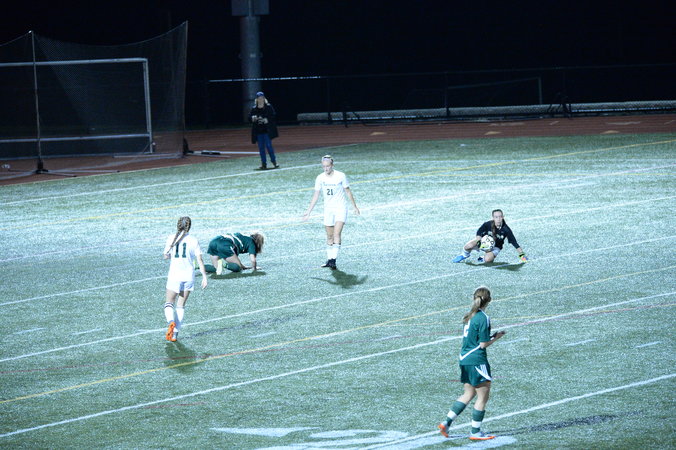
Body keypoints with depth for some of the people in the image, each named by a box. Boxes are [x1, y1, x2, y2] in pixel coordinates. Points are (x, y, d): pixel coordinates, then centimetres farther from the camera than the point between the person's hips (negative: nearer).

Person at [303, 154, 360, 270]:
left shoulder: (341, 176, -9)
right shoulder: (320, 178, -1)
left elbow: (348, 192, 3)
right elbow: (316, 196, 6)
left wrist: (354, 206, 9)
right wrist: (308, 211, 5)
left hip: (341, 208, -3)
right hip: (328, 209, 3)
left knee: (337, 234, -17)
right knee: (329, 236, 8)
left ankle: (334, 259, -20)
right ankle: (329, 259, 18)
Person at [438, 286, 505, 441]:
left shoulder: (470, 316, 9)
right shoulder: (483, 318, -16)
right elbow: (483, 344, -17)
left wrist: (492, 336, 13)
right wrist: (496, 337, -1)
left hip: (464, 358, 9)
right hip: (477, 360, -9)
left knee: (468, 394, 18)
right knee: (483, 396, 3)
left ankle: (446, 423, 13)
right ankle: (475, 432, 7)